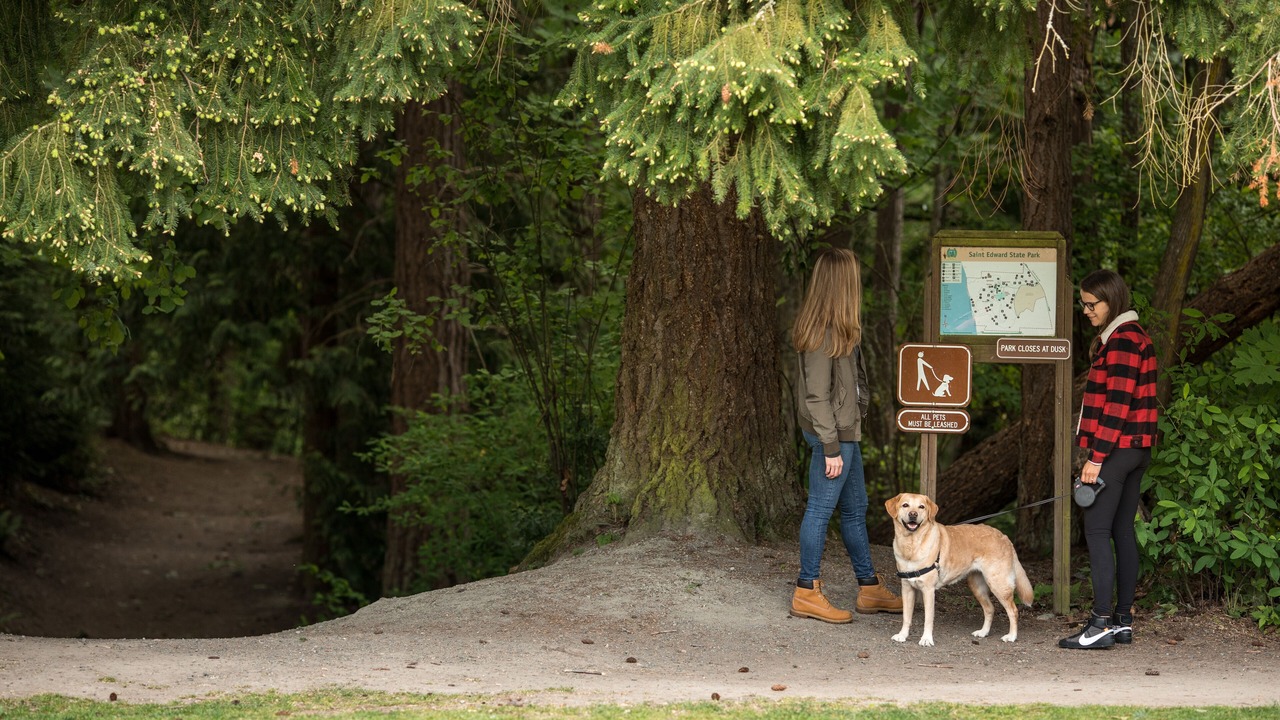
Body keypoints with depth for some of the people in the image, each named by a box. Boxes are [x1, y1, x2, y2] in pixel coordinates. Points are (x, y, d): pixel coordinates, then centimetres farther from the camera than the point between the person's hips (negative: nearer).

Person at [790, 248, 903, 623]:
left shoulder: (837, 328, 11)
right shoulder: (823, 334, -19)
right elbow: (817, 396, -20)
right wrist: (831, 448, -19)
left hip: (845, 430, 11)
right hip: (832, 433, -11)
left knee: (855, 508, 16)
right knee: (821, 509, -3)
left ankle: (870, 589, 25)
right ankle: (807, 593, 3)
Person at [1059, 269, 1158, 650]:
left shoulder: (1122, 340, -14)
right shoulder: (1134, 336, 18)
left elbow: (1117, 404, -20)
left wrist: (1097, 457, -20)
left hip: (1117, 447, -10)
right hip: (1137, 448, 10)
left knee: (1097, 531, -10)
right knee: (1123, 531, 11)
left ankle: (1101, 624, -14)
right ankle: (1123, 620, 14)